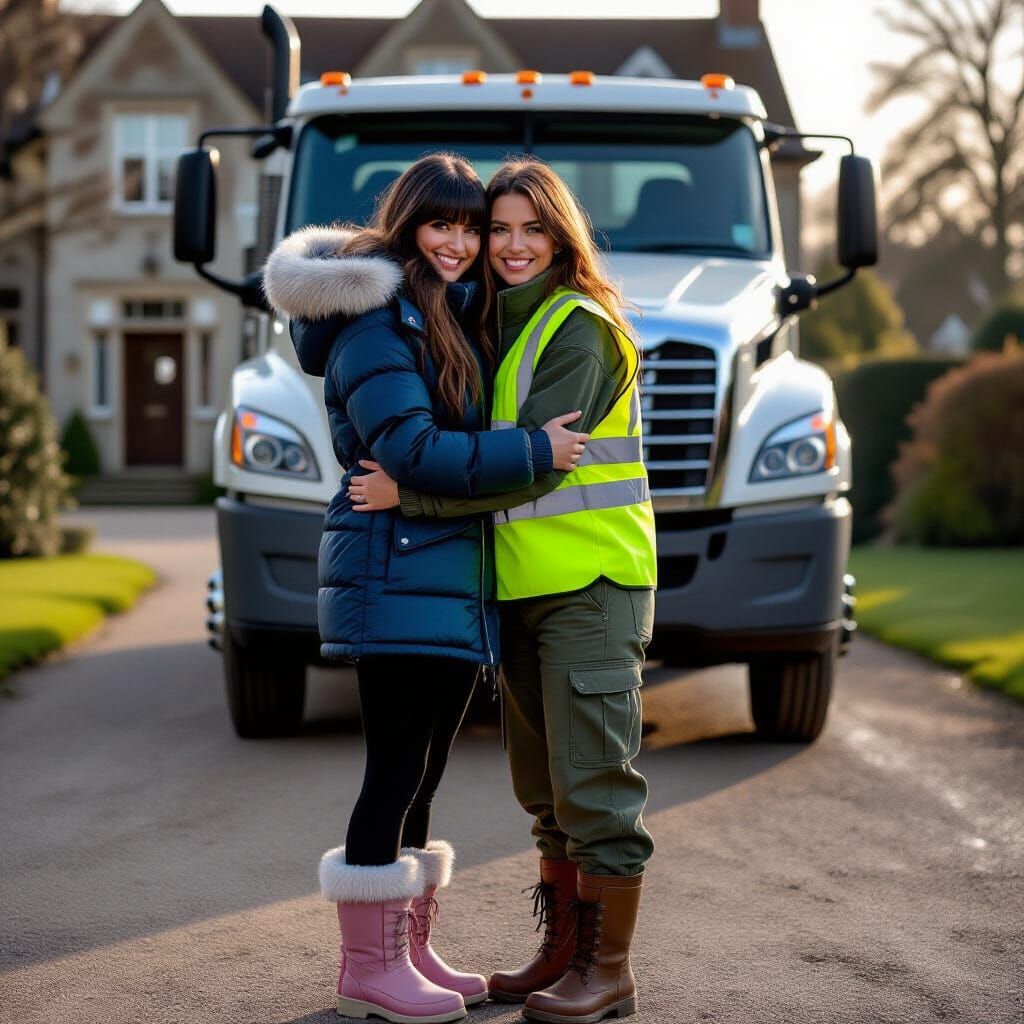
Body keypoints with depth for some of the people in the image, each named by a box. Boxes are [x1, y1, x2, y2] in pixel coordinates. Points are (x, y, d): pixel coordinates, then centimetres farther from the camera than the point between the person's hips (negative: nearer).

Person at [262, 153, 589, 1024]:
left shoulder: (458, 314, 17)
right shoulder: (375, 323, -11)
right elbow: (411, 448, -21)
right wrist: (532, 450, -18)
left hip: (456, 581, 9)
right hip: (397, 575, -9)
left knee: (422, 776, 14)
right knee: (397, 772, -5)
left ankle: (412, 950, 22)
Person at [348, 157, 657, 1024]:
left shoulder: (581, 331, -12)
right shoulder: (498, 324, 15)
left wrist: (411, 494, -19)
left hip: (592, 579, -9)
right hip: (525, 585, 9)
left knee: (594, 780, -5)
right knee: (546, 785, 15)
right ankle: (563, 950, 26)